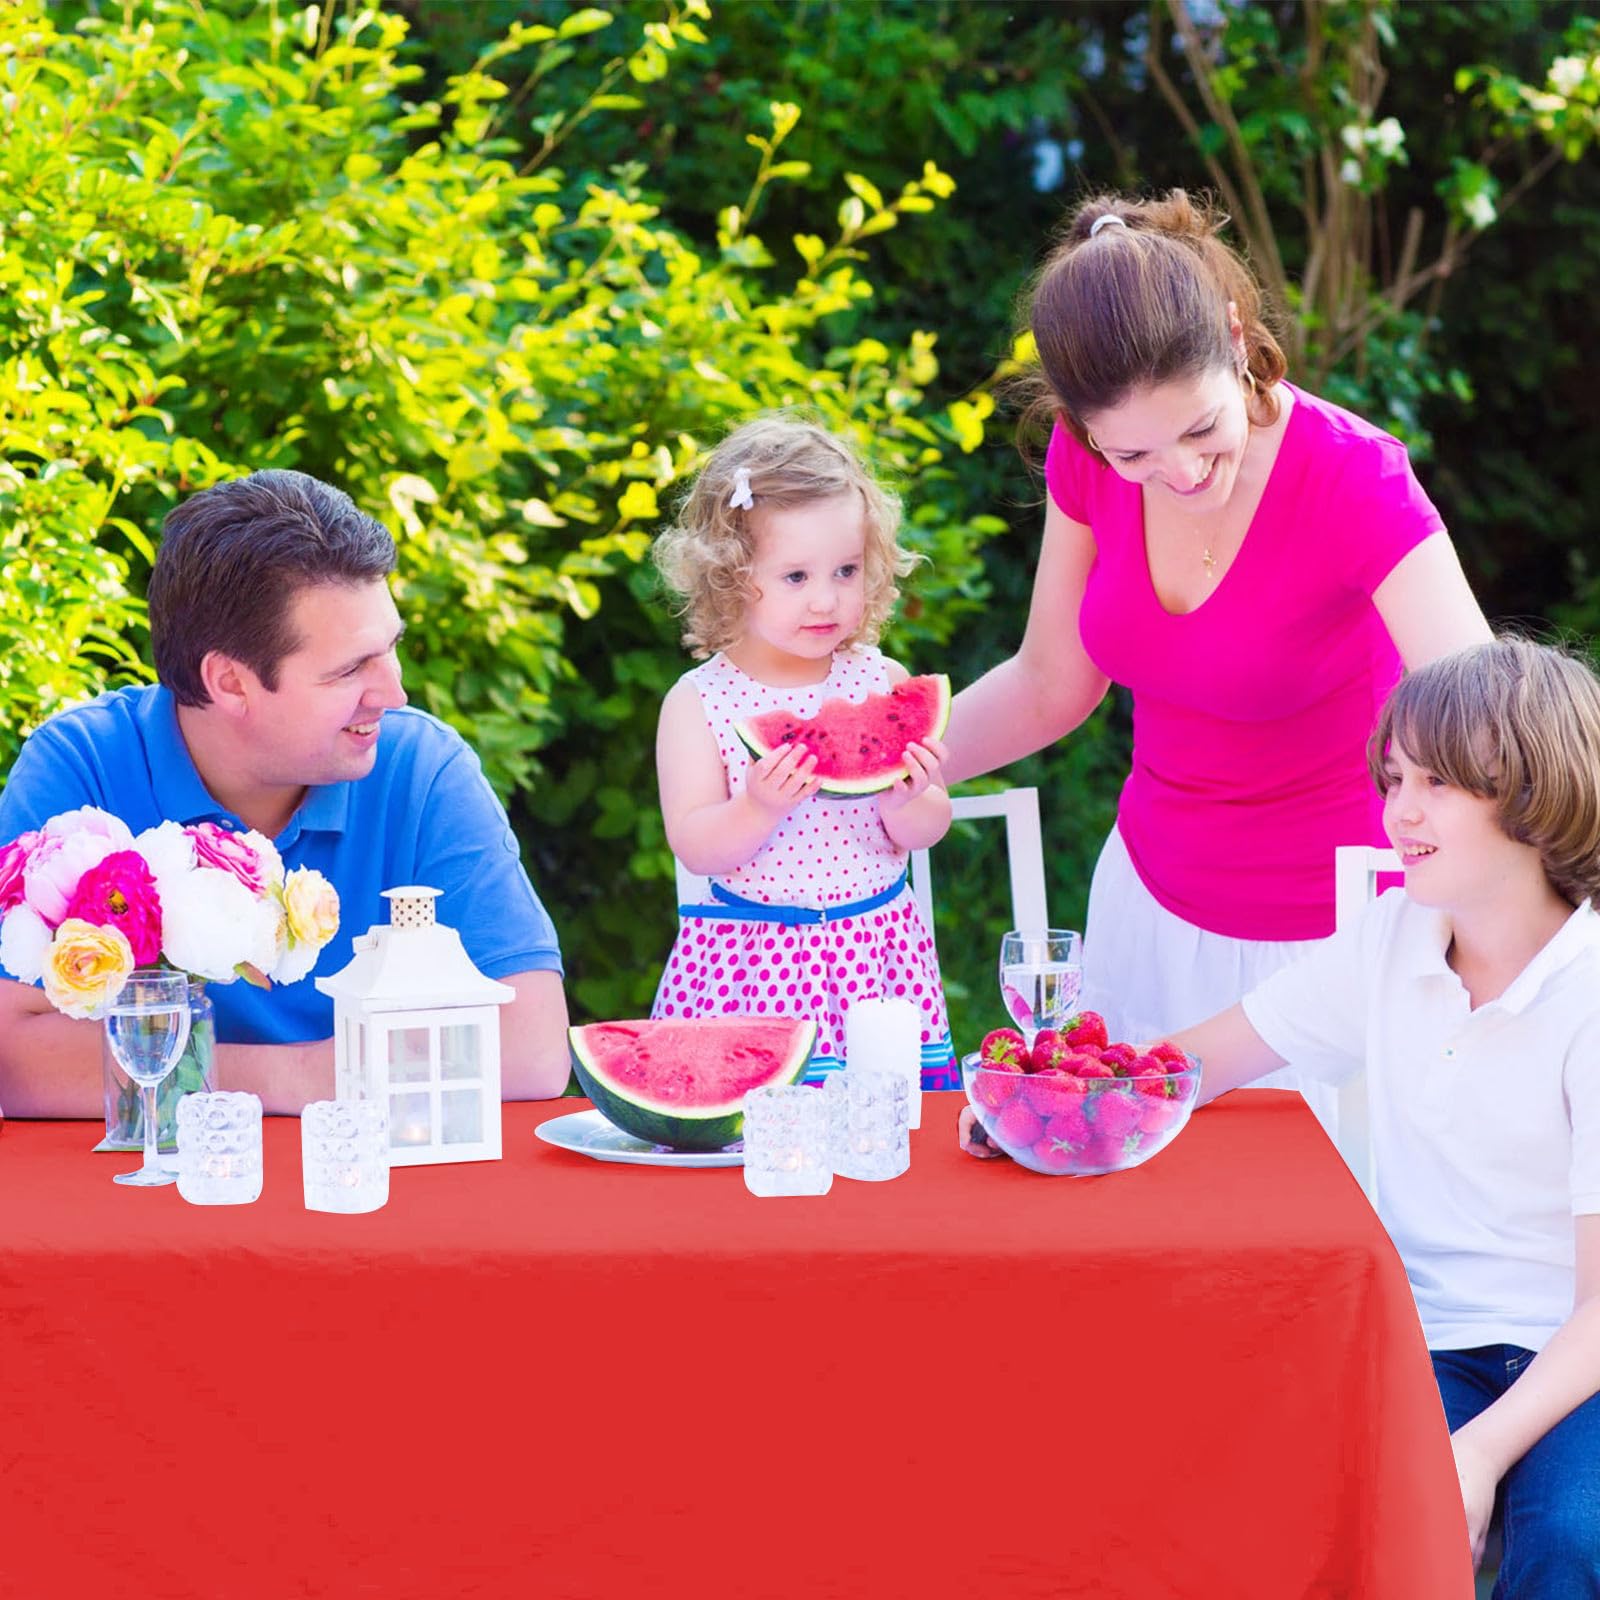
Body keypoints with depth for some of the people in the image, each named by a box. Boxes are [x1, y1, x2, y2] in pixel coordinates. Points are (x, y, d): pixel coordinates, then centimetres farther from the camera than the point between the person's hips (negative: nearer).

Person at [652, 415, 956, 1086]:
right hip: (749, 970, -2)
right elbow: (693, 848, -9)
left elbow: (926, 832, 3)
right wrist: (759, 809, -27)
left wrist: (907, 801, -19)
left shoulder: (882, 681, 2)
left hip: (880, 955, 2)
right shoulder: (697, 703, -4)